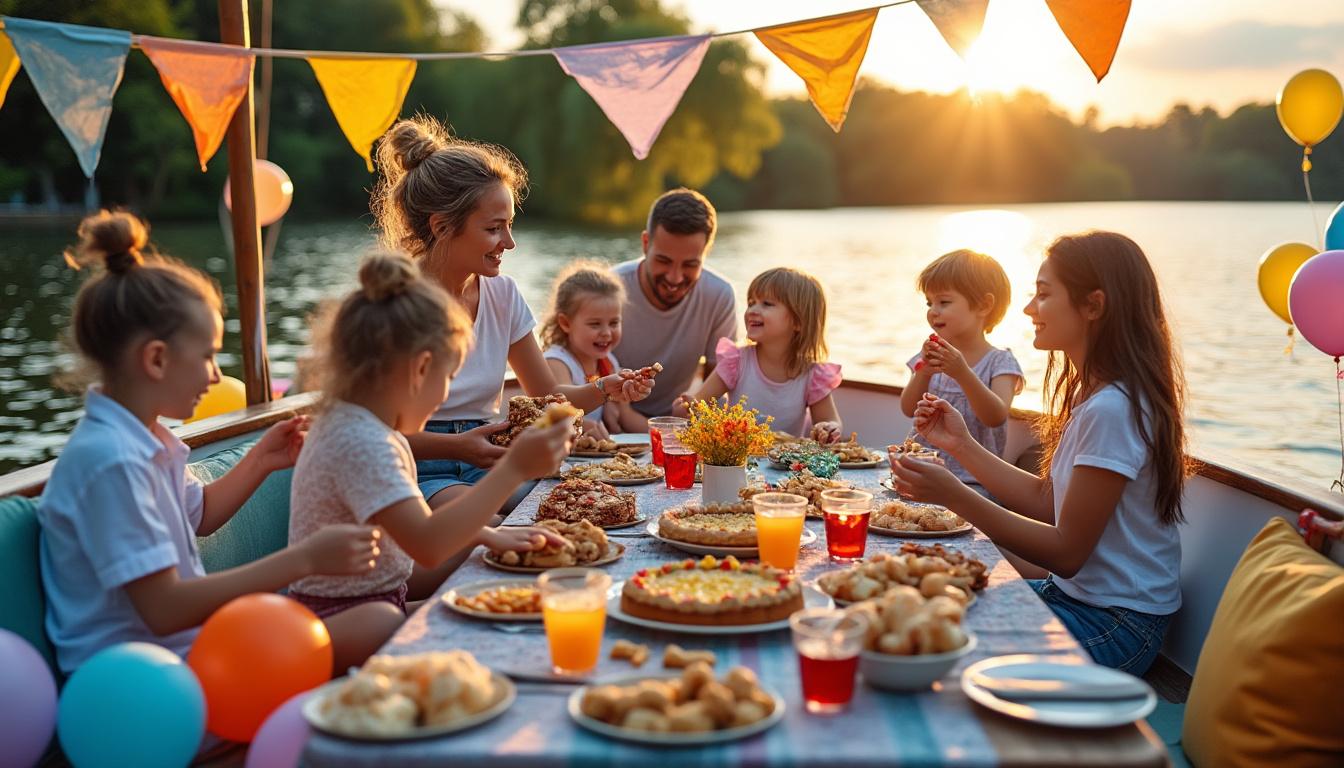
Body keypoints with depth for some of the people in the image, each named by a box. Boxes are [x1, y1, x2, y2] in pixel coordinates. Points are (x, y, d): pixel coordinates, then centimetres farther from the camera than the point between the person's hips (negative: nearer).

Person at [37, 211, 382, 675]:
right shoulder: (110, 461, -22)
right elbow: (163, 609, -25)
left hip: (183, 637, 10)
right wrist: (306, 558, -27)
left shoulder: (148, 440, 9)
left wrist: (259, 462, 12)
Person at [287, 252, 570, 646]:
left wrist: (488, 534, 8)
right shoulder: (363, 444, -25)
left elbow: (416, 522, 22)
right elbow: (428, 546, -35)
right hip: (345, 624, -10)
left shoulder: (371, 429, 9)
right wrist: (514, 469, -35)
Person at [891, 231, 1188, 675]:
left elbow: (1067, 552, -22)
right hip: (1074, 594, 9)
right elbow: (1047, 501, 9)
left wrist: (956, 497, -26)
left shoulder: (1111, 409, -24)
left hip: (1115, 624, -9)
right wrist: (962, 445, 5)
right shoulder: (1093, 394, 8)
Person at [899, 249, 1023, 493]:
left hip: (973, 479, -4)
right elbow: (909, 409, 1)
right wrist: (924, 372, -17)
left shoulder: (1000, 362, -3)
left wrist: (963, 374, -30)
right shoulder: (932, 355, 11)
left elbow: (996, 417, -18)